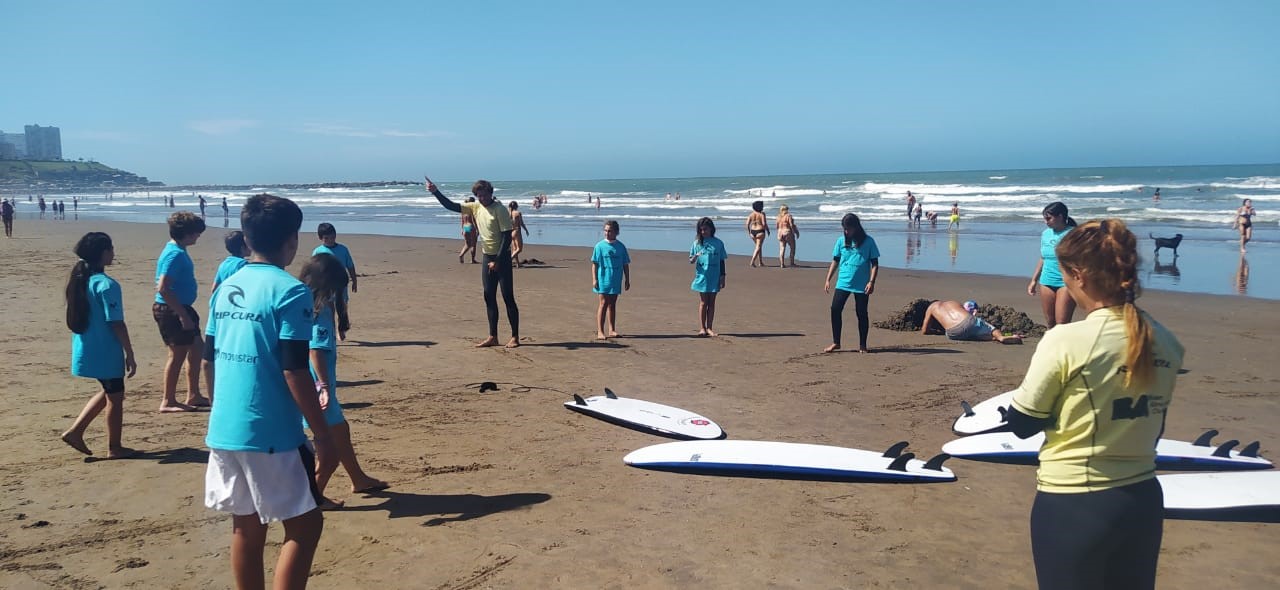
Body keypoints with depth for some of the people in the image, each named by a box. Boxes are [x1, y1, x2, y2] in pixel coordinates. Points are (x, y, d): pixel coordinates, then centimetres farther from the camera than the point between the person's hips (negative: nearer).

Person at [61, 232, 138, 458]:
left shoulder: (80, 281, 6)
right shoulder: (107, 285, -20)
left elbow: (78, 318, 14)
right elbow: (116, 324, -20)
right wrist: (130, 354, -13)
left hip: (87, 350, 8)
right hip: (106, 352, -8)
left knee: (108, 392, 24)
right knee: (115, 397, 7)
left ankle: (75, 431, 19)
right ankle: (114, 448, 17)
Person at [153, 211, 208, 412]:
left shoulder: (178, 250, 11)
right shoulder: (175, 254, -20)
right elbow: (162, 288, -26)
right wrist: (183, 315, -24)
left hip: (181, 308, 10)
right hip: (171, 310, -10)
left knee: (197, 348, 15)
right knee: (178, 353, -1)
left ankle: (193, 396, 24)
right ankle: (168, 402, 11)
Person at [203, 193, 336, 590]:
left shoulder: (225, 288, 8)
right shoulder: (290, 291, -14)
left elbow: (211, 359, 14)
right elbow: (294, 372, -18)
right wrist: (323, 436, -12)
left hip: (224, 430, 7)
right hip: (271, 433, -7)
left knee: (246, 527, 16)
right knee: (305, 525, 3)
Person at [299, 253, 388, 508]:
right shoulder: (321, 310, -17)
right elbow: (316, 351, -24)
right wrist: (325, 387, -25)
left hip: (313, 387, 9)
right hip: (316, 387, -9)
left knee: (340, 431, 23)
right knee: (333, 444, 3)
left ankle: (359, 480, 39)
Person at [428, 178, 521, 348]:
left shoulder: (500, 210, -14)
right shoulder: (475, 207, 5)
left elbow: (507, 236, -16)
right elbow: (451, 206, 7)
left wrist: (497, 261, -19)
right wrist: (436, 192, -7)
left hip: (502, 258, -7)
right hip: (487, 257, 7)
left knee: (508, 298, -4)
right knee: (489, 298, 7)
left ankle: (515, 337, 1)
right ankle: (492, 337, 13)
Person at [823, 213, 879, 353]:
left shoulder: (868, 241, -2)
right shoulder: (841, 241, 6)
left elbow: (874, 264, -1)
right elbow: (835, 261, 13)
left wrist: (871, 282, -12)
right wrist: (828, 280, 8)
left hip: (862, 285, -3)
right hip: (843, 283, 3)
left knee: (861, 314, 4)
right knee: (835, 309, -6)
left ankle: (862, 345, 16)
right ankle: (835, 343, 6)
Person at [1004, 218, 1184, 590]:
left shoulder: (1067, 341, -19)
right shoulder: (1165, 344, -1)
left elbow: (1021, 425, -9)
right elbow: (1152, 428, 10)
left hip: (1073, 508, -5)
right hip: (1144, 502, 6)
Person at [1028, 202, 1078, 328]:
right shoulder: (1045, 234, 11)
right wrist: (1034, 281, 19)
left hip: (1066, 283, -6)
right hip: (1046, 282, 6)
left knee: (1062, 325, -9)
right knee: (1050, 323, 9)